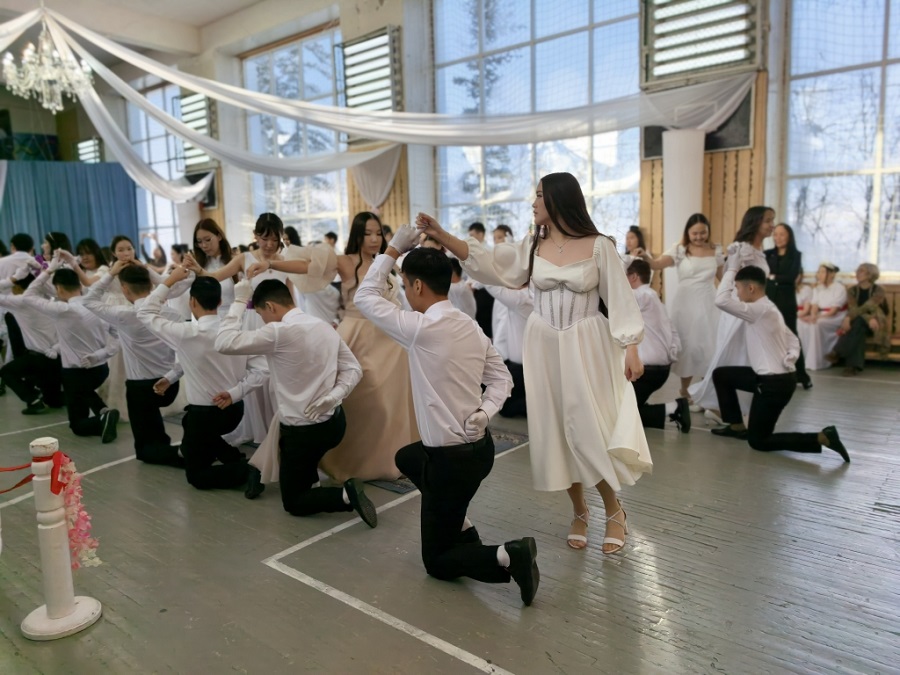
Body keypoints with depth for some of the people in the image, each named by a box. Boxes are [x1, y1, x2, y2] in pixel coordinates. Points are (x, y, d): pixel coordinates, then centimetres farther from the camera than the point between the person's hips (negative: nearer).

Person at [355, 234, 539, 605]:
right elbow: (501, 378, 6)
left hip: (452, 458, -8)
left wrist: (393, 249, -2)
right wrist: (484, 413, -6)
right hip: (479, 446, 8)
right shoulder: (471, 327, 2)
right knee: (406, 457, 34)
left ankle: (508, 556, -15)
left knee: (437, 562, 9)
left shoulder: (421, 328, -21)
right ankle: (461, 527, 27)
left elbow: (366, 297, -9)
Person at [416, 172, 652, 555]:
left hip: (587, 347, -3)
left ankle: (614, 512, 20)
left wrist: (631, 348, -10)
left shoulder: (598, 246, -6)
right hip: (545, 348, 4)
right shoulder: (531, 247, 4)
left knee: (591, 428, -3)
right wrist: (441, 236, -13)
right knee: (557, 430, 8)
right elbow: (485, 261, -3)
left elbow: (619, 298, -5)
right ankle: (579, 513, 25)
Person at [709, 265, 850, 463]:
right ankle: (737, 426, 25)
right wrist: (790, 358, 3)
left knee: (758, 441, 0)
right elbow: (793, 339, 18)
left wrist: (731, 270, -18)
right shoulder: (767, 309, 11)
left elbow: (721, 300, -29)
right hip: (770, 377, 10)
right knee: (720, 374, 19)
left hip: (775, 383, -10)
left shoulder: (761, 310, -21)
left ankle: (822, 438, -5)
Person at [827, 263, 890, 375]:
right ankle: (854, 365, -49)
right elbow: (852, 308, -8)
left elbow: (867, 307, -20)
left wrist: (848, 317, -34)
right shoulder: (852, 290, 8)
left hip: (875, 326, -2)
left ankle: (837, 353, -48)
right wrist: (869, 318, -28)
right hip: (857, 323, 2)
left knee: (858, 321, -35)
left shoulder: (879, 290, -4)